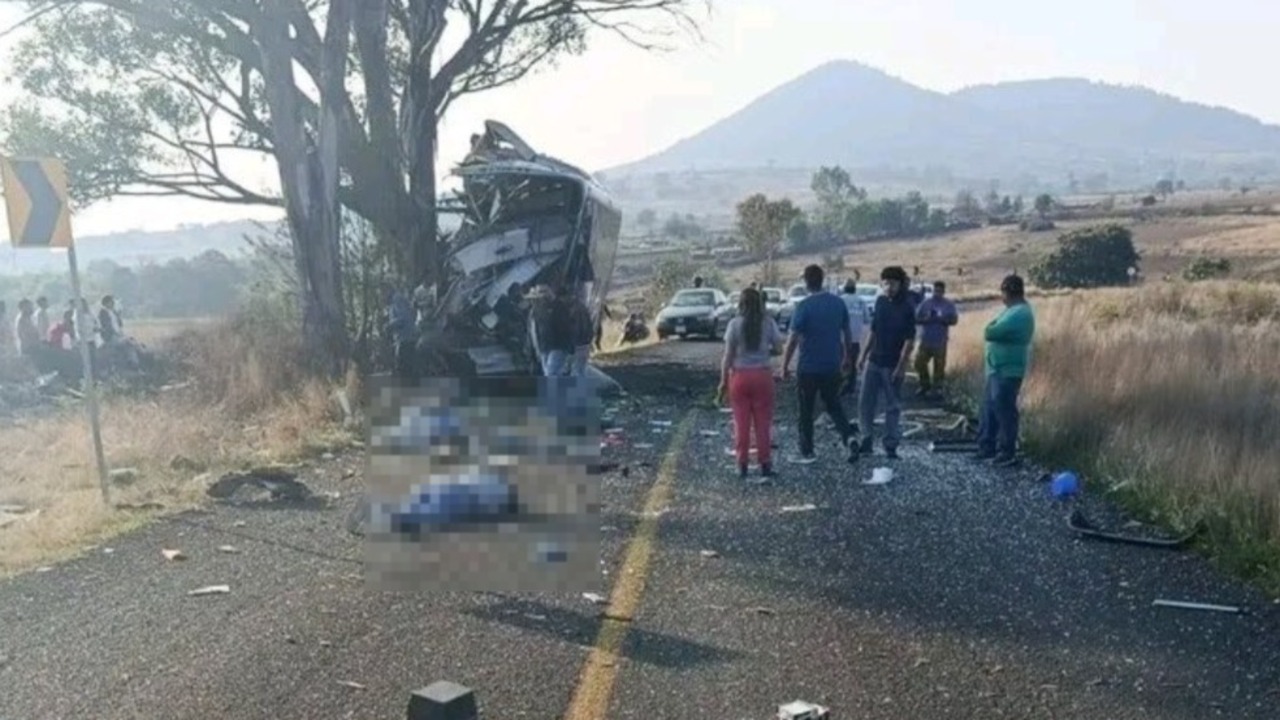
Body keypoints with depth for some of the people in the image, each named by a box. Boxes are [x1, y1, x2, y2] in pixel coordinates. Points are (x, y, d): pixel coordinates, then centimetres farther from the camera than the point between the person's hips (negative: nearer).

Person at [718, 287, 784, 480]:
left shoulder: (735, 324, -6)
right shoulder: (768, 323, -3)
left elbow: (728, 356, -6)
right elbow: (778, 348, -3)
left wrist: (723, 381, 0)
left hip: (740, 376, -1)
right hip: (763, 375, 1)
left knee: (741, 423, 7)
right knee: (763, 422, 7)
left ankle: (742, 465, 10)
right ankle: (765, 464, 10)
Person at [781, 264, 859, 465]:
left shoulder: (804, 306, -15)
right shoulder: (838, 303, 2)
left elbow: (793, 339, -15)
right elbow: (846, 333, 10)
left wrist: (785, 365, -8)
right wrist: (847, 356, 24)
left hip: (808, 367, -5)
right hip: (832, 366, 5)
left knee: (806, 411, 8)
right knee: (834, 405, 18)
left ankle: (807, 452, 15)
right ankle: (849, 437, -3)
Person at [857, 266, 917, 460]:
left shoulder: (907, 308, -10)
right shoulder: (880, 302, 6)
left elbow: (909, 339, -13)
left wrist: (901, 366, -18)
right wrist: (863, 355, 11)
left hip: (893, 364, -5)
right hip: (874, 361, 5)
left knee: (893, 406, 5)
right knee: (865, 402, 5)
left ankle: (890, 445, 12)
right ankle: (866, 440, 15)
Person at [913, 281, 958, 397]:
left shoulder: (949, 305, 5)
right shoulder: (925, 304, 7)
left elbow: (954, 319, -5)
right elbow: (916, 318, 2)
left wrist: (940, 319, -19)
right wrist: (927, 319, -17)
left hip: (940, 341, -2)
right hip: (925, 340, 2)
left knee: (939, 365, -3)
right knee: (919, 363, 0)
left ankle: (936, 388, 9)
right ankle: (925, 385, 20)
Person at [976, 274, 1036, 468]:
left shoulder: (1018, 314, -21)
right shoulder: (1016, 309, 14)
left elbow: (990, 333, -26)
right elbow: (996, 332, 15)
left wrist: (990, 327, -5)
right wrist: (992, 328, -5)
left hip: (1007, 371, -11)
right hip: (998, 369, 11)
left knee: (1004, 411, -3)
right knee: (989, 408, 16)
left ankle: (1007, 455, 5)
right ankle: (986, 447, 26)